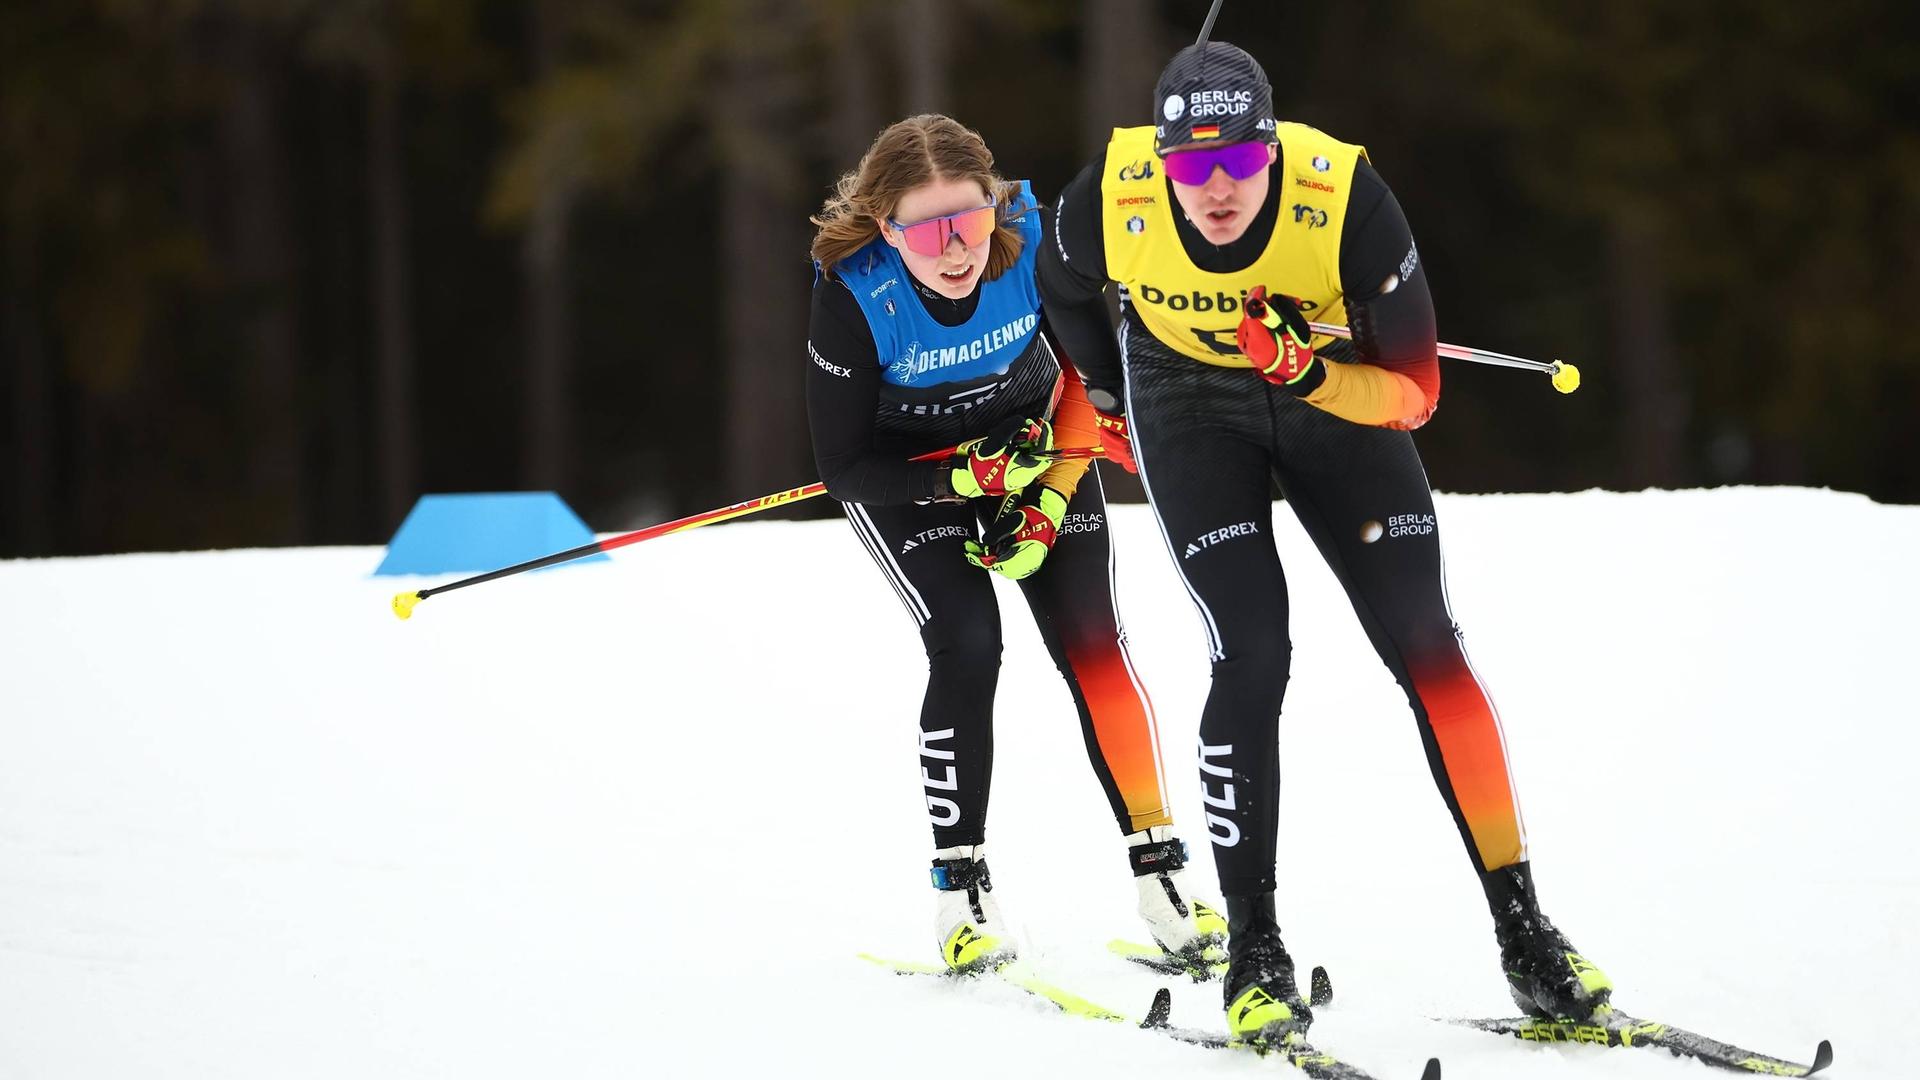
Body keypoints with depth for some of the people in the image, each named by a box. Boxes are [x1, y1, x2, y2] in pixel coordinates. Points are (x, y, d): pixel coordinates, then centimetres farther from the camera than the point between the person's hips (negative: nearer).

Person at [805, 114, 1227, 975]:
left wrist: (1051, 499, -15)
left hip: (1033, 439, 2)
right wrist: (964, 480, -30)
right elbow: (843, 468, -20)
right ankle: (961, 889, -4)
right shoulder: (854, 295, -31)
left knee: (1090, 639, -10)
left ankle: (1160, 874, -3)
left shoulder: (1037, 240, -27)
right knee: (967, 647, -18)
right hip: (903, 471, -2)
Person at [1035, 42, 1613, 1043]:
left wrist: (1311, 373, -42)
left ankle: (1523, 932, 1)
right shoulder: (1110, 201, -29)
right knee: (1252, 657, -16)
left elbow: (1415, 392, -24)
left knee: (1426, 647, -7)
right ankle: (1253, 951, -4)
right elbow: (1066, 290, -2)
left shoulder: (1347, 200, -33)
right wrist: (1106, 398, 13)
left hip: (1335, 387, 0)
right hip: (1188, 404, 0)